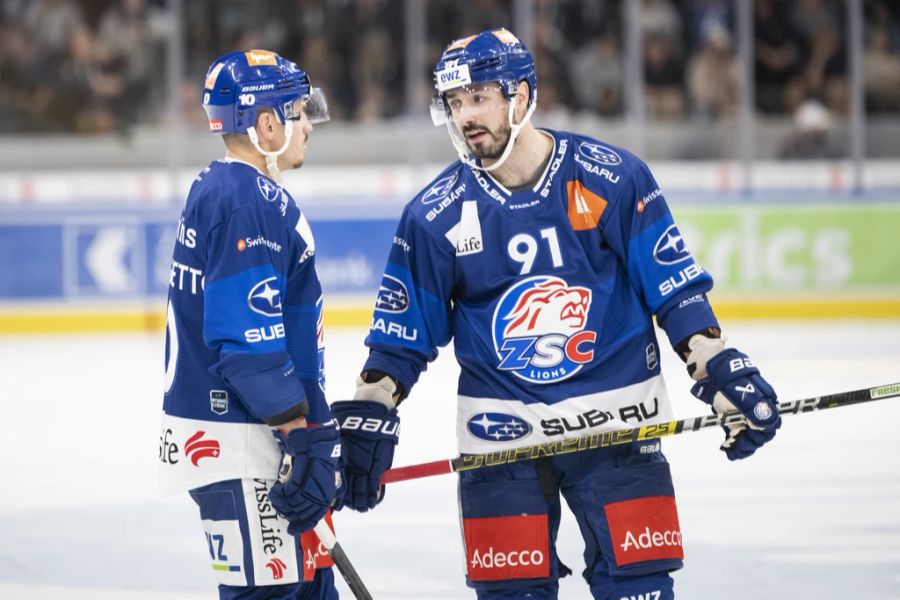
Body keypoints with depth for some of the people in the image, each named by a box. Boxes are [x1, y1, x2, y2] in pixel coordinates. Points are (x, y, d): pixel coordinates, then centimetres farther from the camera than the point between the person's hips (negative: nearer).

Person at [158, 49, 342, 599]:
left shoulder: (220, 190, 16)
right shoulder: (248, 202, -18)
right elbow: (247, 343, -24)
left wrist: (312, 433, 26)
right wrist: (304, 435, -21)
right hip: (237, 448, -11)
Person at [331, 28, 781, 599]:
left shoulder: (612, 177, -6)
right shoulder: (436, 214, -2)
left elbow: (676, 289, -1)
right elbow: (401, 335, 5)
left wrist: (723, 372, -6)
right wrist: (366, 417, 0)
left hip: (614, 420, -1)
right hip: (499, 429, 1)